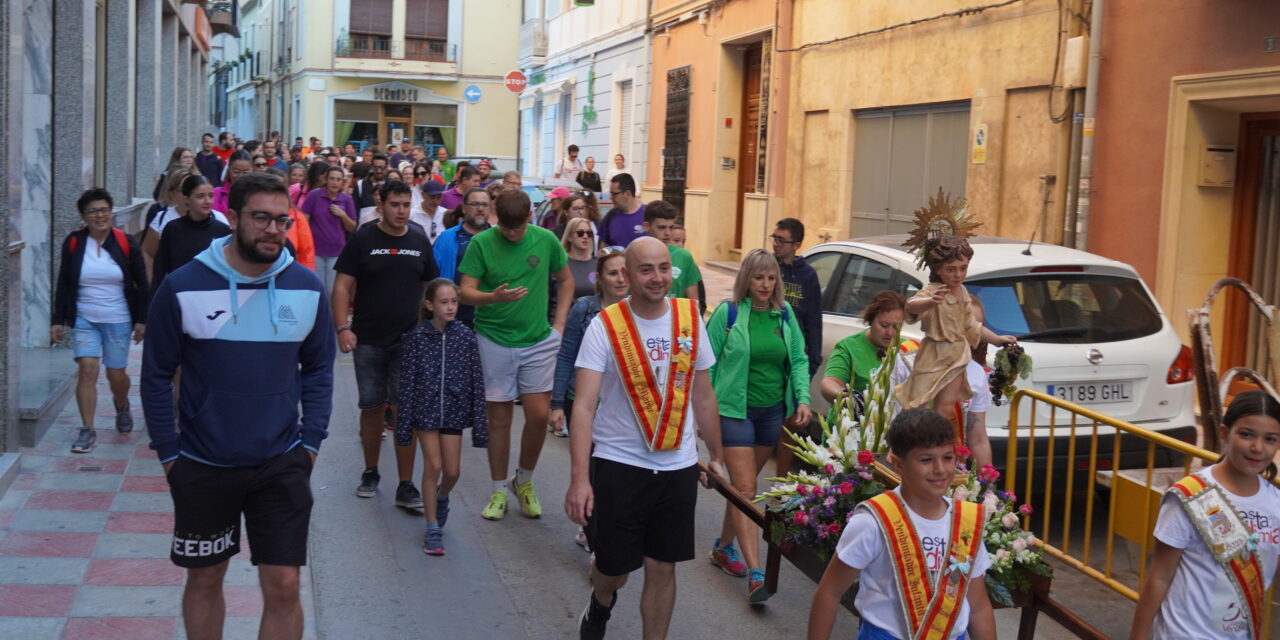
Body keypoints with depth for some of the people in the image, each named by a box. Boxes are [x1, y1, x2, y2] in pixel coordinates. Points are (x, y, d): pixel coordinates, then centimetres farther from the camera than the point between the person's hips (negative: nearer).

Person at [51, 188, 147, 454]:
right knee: (87, 369, -12)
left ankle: (121, 405, 41)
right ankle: (87, 430, -5)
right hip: (83, 320, 0)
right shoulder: (73, 242, -1)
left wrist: (141, 320, 0)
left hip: (118, 321, 0)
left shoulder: (125, 243, -2)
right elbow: (63, 285, 5)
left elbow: (141, 284, 3)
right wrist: (58, 320, 1)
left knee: (116, 374, 6)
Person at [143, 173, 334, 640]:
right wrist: (169, 454, -4)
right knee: (204, 580, 15)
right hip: (202, 466, -1)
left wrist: (311, 442, 1)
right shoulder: (183, 287, -9)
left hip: (282, 465, 1)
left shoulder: (307, 288, -3)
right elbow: (157, 375, -2)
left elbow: (318, 369, 7)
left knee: (283, 587, 0)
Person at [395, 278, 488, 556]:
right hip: (425, 410, -2)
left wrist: (479, 423, -2)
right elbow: (407, 380, -4)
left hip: (453, 410, 2)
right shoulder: (417, 336, -7)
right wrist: (403, 423, -5)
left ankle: (441, 497, 41)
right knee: (433, 466, -2)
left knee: (452, 471, 6)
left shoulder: (465, 336, -3)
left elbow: (476, 381, 0)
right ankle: (433, 529, 10)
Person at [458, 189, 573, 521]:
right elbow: (466, 291, -10)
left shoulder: (545, 240, -2)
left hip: (538, 341, 1)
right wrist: (494, 297, -31)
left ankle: (524, 481, 21)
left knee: (539, 415, -3)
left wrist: (559, 323, 4)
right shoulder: (481, 243, -7)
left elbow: (566, 279, 13)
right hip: (494, 340, -1)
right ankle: (499, 491, 20)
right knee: (499, 418, 6)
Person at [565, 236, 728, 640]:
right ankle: (600, 607, 45)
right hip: (618, 466, -2)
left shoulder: (690, 320, 0)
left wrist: (717, 456, 14)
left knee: (662, 569, 8)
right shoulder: (605, 326, -11)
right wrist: (579, 478, -24)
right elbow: (585, 405, -16)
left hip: (678, 467, 2)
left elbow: (703, 396, 10)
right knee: (614, 568, 10)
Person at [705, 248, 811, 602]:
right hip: (735, 410, -5)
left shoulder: (785, 314, 4)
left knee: (744, 484, 16)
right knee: (745, 488, -10)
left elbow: (799, 359, 9)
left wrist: (802, 398, -6)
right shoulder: (727, 313, -9)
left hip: (773, 410, 5)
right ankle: (755, 575, -14)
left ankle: (723, 547, 36)